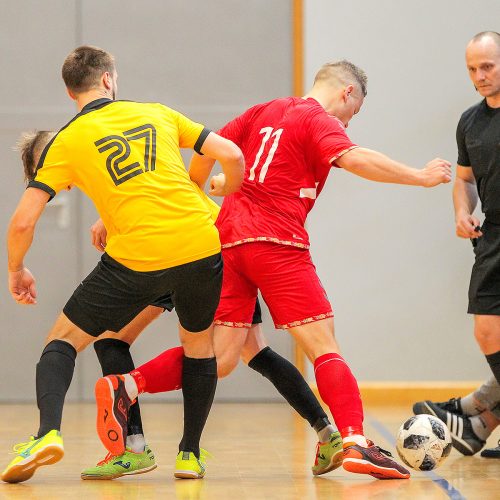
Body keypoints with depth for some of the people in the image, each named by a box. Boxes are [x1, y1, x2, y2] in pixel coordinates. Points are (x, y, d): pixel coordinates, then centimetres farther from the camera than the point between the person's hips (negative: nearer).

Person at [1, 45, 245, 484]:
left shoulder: (66, 142, 7)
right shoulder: (157, 113, 14)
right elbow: (232, 155, 10)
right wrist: (227, 192, 32)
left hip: (136, 259, -3)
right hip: (201, 246, 3)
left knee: (64, 339, 14)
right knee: (199, 342, 29)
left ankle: (48, 432, -9)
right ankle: (190, 453, 28)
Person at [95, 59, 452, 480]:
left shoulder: (266, 111, 21)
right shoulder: (320, 122, -1)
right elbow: (354, 159, -20)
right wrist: (420, 177, -14)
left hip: (229, 239, 7)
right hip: (277, 242, -7)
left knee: (219, 358, 5)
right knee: (324, 345, -8)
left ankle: (127, 386, -6)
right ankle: (355, 443, -19)